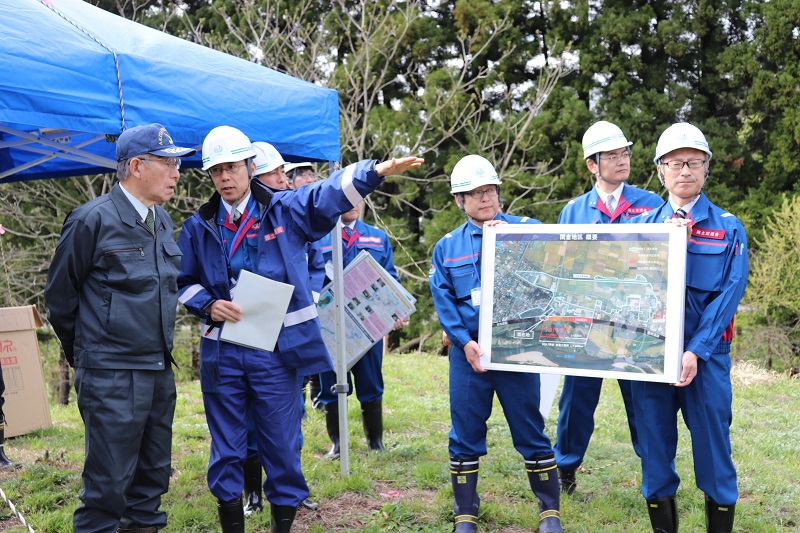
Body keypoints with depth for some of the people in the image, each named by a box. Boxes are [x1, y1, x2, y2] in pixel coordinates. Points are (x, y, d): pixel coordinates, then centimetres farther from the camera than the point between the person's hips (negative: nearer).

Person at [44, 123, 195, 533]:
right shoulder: (93, 219, -11)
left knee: (153, 476, 16)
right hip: (111, 376, -7)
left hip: (160, 371, 7)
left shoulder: (162, 221, 11)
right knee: (109, 482, -2)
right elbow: (59, 295, -3)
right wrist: (83, 352, 8)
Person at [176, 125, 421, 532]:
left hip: (277, 350, -2)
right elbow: (182, 281, 14)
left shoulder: (286, 209, 2)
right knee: (226, 449, 11)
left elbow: (332, 192, -11)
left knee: (282, 446, 6)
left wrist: (377, 171, -26)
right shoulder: (198, 226, 8)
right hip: (221, 353, 2)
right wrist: (207, 305, -6)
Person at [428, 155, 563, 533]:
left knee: (530, 431, 5)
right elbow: (443, 302, 3)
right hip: (468, 353, 2)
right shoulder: (446, 246, 9)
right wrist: (465, 342, -9)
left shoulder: (526, 229, 3)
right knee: (465, 435, 8)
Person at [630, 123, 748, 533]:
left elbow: (729, 294, -6)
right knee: (654, 443, 7)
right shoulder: (643, 224, 9)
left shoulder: (729, 228, 4)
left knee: (713, 442, 1)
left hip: (707, 354, -1)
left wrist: (696, 352, -15)